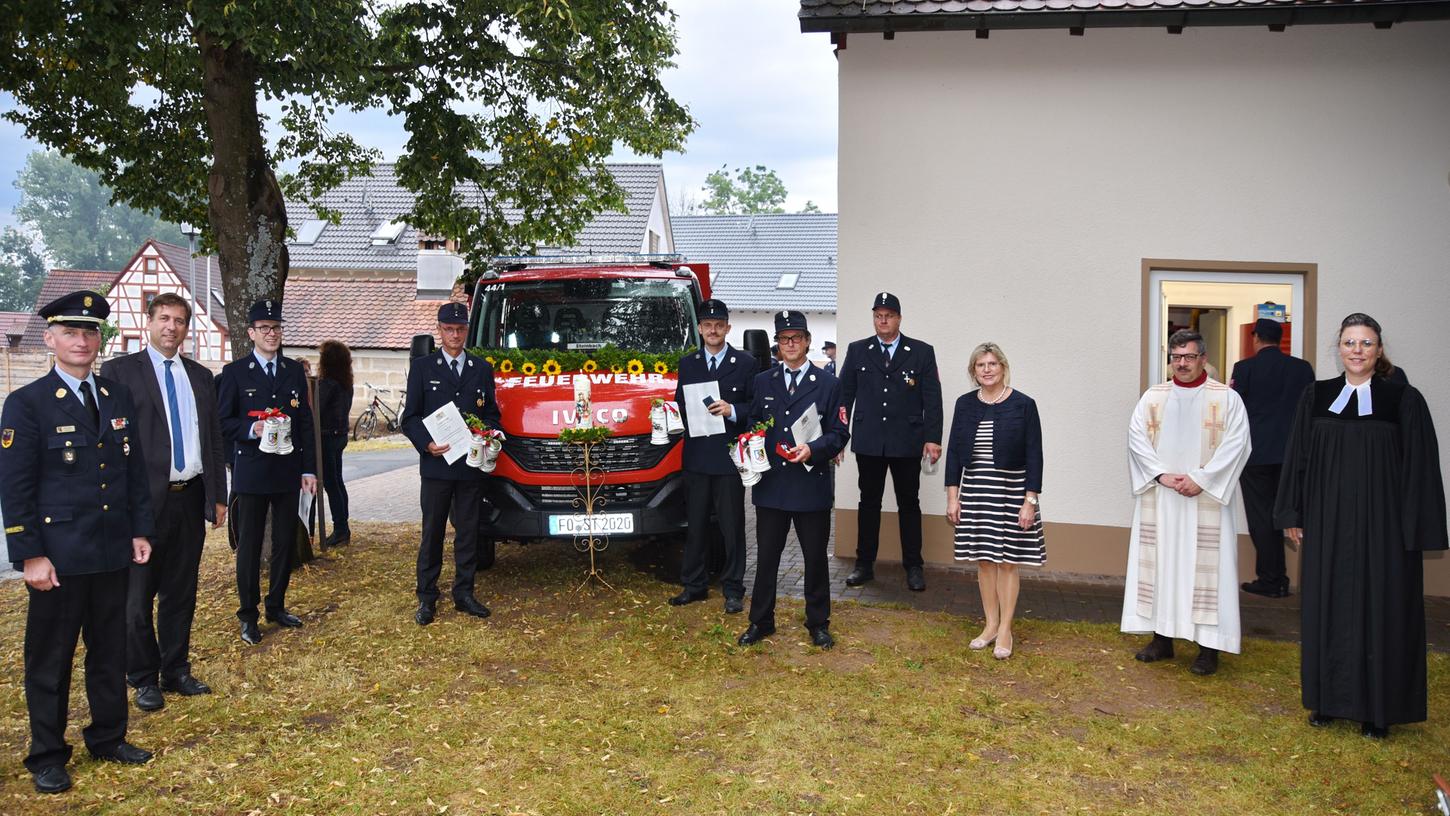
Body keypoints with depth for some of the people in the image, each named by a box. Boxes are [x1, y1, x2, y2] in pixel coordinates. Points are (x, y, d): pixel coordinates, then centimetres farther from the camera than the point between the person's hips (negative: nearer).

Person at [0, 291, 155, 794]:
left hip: (112, 552, 5)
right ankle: (47, 757, 19)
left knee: (110, 651, 14)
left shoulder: (118, 397, 9)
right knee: (50, 658, 7)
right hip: (58, 557, -5)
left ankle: (108, 738, 29)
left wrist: (141, 530, 8)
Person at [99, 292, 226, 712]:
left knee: (181, 592, 12)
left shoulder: (200, 376, 13)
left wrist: (218, 496, 11)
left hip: (190, 499, 5)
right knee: (138, 596, 4)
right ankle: (144, 679, 16)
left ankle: (176, 671, 24)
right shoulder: (120, 371, -2)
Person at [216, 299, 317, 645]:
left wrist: (309, 468, 5)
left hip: (288, 471, 4)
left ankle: (277, 606, 25)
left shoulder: (294, 370, 9)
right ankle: (248, 615, 14)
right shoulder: (235, 372, -1)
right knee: (249, 545, 4)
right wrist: (251, 429, -22)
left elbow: (305, 422, 9)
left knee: (285, 541, 10)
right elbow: (222, 421, -2)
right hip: (252, 471, -3)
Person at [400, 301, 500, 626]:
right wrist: (427, 443, -16)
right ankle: (427, 598, 10)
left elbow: (492, 414, 15)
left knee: (468, 532, 8)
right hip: (436, 464, -2)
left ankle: (464, 593, 18)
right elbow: (409, 417, 1)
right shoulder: (422, 367, 3)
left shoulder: (482, 369, 11)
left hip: (472, 464, 3)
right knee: (432, 533, 4)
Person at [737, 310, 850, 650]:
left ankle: (818, 623, 22)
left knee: (815, 558, 8)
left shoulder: (828, 384, 1)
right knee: (766, 557, 8)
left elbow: (839, 434, -1)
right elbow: (752, 426, 14)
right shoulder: (762, 382, 9)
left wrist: (812, 449, -18)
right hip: (770, 484, 2)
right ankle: (760, 622, 21)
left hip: (813, 485, -2)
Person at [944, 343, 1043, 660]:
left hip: (1011, 491, -3)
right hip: (974, 491, 4)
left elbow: (1034, 455, -7)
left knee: (1007, 560, 2)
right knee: (984, 559, 10)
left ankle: (1005, 630, 12)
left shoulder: (1023, 405, -6)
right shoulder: (965, 404, 4)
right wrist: (952, 495, 3)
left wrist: (1030, 501, -11)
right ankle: (991, 624, 21)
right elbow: (953, 451, 7)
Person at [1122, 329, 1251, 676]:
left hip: (1207, 499, -3)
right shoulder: (1153, 397, 9)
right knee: (1160, 563, 6)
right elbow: (1136, 436, 1)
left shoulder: (1227, 398, 0)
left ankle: (1209, 645, 3)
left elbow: (1237, 443, -8)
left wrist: (1201, 478, -16)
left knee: (1205, 566, -2)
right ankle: (1162, 637, 15)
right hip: (1160, 498, 3)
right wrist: (1161, 474, -12)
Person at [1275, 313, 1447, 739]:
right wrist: (1294, 515, 6)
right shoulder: (1315, 397, 5)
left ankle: (1377, 708, 16)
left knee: (1380, 611, 4)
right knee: (1327, 607, 9)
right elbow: (1298, 458, 9)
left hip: (1383, 523, -3)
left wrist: (1415, 529, -7)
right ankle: (1328, 699, 22)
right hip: (1327, 522, 3)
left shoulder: (1404, 400, -3)